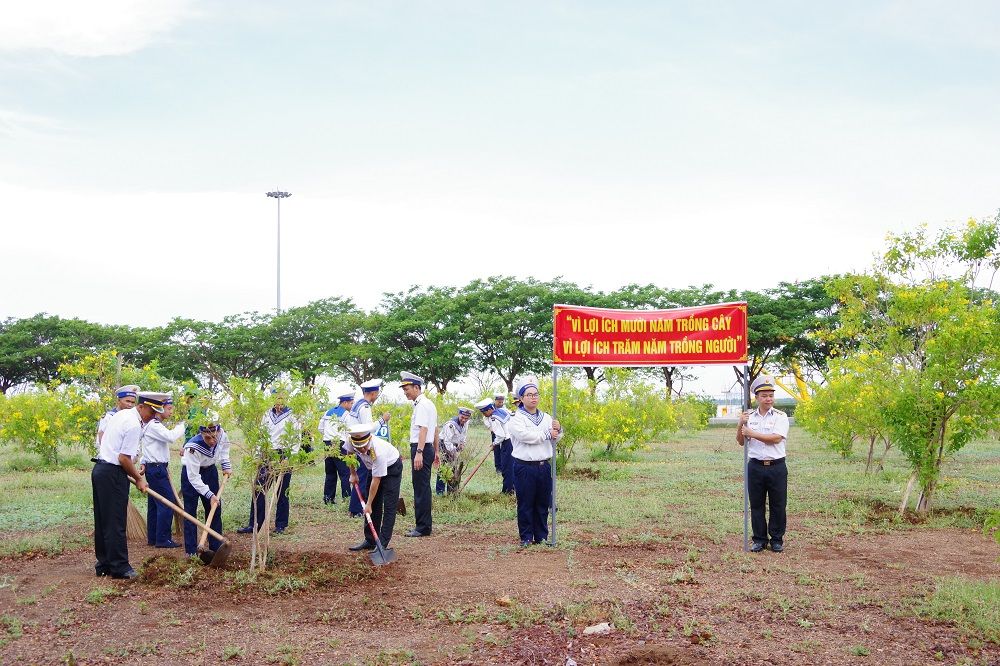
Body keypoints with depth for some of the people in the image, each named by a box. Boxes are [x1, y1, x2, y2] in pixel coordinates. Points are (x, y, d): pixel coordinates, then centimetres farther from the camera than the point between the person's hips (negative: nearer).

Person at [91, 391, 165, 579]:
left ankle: (104, 565, 20)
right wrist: (138, 478, -4)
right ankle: (119, 567, 0)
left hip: (100, 469, 10)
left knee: (102, 520, 13)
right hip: (113, 474, -10)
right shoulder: (134, 425, -17)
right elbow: (124, 459, -19)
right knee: (116, 523, -4)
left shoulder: (120, 414, 13)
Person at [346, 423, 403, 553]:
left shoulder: (378, 452, -42)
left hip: (392, 466, -6)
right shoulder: (351, 441, -26)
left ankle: (383, 544, -13)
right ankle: (370, 541, 11)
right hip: (374, 467, 6)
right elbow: (350, 453, 2)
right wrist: (353, 474, 4)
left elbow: (376, 481, -33)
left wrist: (369, 504, -27)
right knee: (374, 505, 5)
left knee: (389, 506, -13)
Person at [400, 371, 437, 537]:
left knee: (421, 488, -7)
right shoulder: (429, 404, 19)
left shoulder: (422, 405, -13)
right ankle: (425, 524, 20)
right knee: (423, 487, 14)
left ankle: (423, 528, -4)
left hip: (421, 449, -11)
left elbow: (423, 429, -23)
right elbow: (435, 429, 24)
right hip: (428, 448, 11)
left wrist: (419, 452, -29)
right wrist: (436, 452, 28)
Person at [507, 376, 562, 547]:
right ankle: (526, 538, 13)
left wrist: (558, 430, -13)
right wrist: (547, 433, -10)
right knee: (525, 504, 2)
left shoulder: (546, 417, 13)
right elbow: (525, 435, -19)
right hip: (525, 467, -5)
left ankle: (542, 537, 21)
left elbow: (555, 440, 10)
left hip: (544, 466, 5)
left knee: (543, 504, 10)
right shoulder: (516, 418, -4)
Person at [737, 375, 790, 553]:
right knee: (756, 505, 7)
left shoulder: (780, 417, 0)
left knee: (778, 505, 4)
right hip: (755, 466, 2)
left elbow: (776, 438, -16)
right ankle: (759, 540, 17)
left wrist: (751, 433, -14)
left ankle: (777, 540, 16)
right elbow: (741, 442, 7)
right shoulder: (749, 417, 8)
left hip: (777, 467, -2)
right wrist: (740, 425, -11)